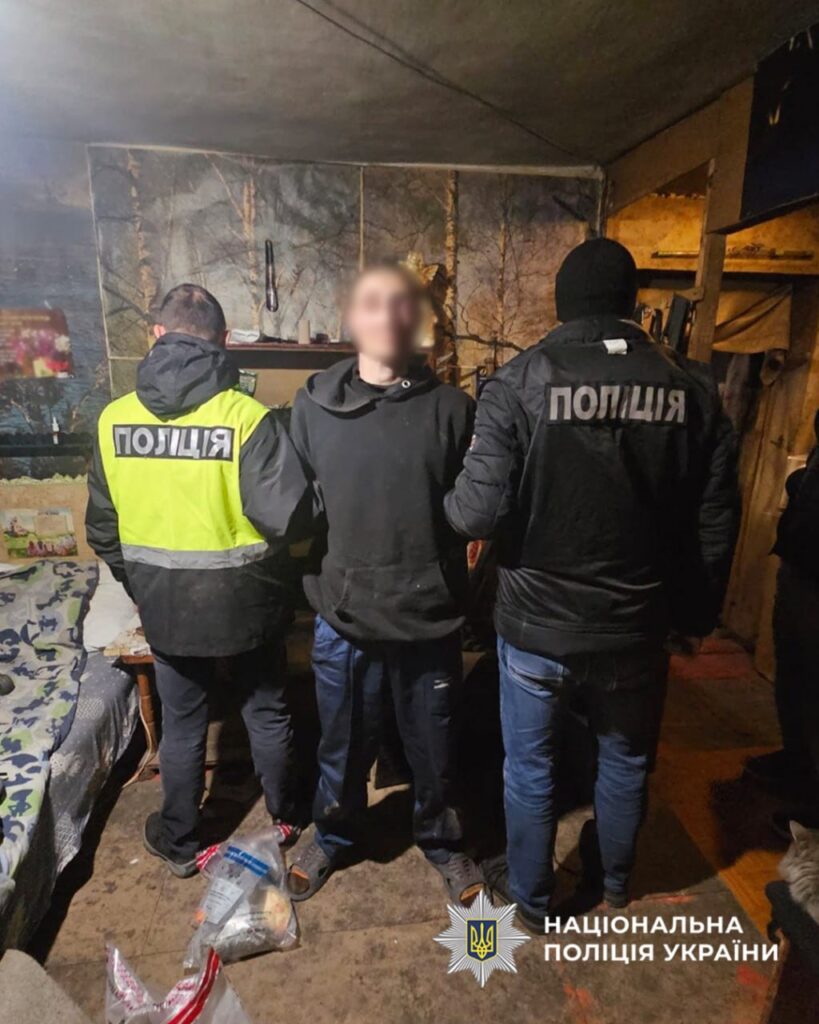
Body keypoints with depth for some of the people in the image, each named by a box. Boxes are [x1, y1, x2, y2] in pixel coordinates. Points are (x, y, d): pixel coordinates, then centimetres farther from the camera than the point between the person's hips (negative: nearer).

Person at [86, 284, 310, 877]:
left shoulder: (114, 418, -6)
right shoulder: (246, 416, -18)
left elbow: (102, 527, 2)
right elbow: (287, 514, -26)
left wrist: (138, 585, 17)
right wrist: (257, 545, -2)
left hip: (165, 606, 2)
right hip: (246, 601, -2)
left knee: (182, 726, 21)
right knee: (267, 714, 21)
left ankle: (179, 843, 40)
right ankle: (284, 816, 43)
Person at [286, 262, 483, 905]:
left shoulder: (451, 407, -5)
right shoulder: (313, 404, -2)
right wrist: (320, 578, -5)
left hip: (430, 618, 0)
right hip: (343, 619, 1)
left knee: (434, 747, 20)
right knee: (343, 744, 22)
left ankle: (443, 840, 49)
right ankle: (333, 836, 51)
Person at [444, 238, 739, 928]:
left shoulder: (519, 382, -14)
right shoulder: (691, 387, -4)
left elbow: (477, 512, -20)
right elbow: (716, 523, -2)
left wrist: (452, 501, 3)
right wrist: (696, 612, 12)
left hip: (537, 625, -3)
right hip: (637, 628, 4)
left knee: (530, 768, 19)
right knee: (626, 761, 26)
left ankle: (532, 898, 42)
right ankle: (615, 878, 52)